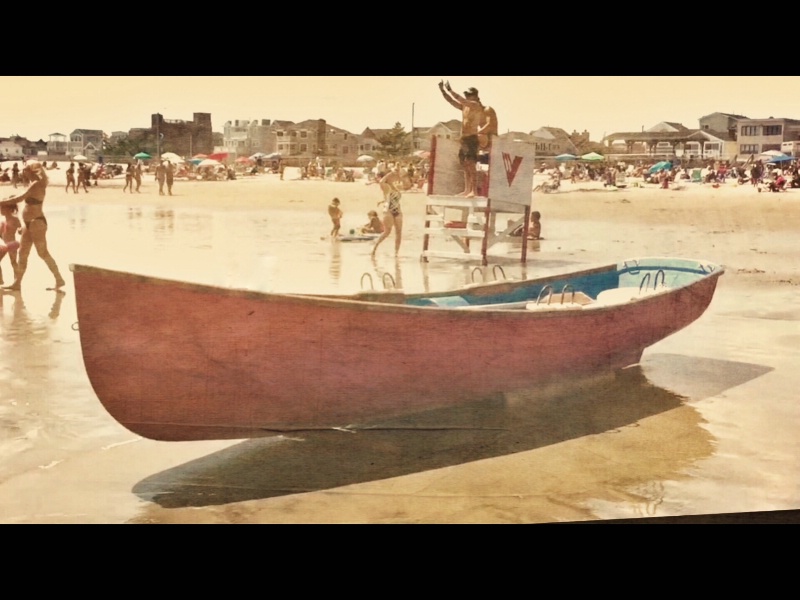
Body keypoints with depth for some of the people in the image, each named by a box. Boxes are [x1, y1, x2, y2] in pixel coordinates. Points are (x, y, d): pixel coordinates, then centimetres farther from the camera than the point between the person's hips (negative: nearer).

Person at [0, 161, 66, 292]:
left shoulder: (36, 184, -17)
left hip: (37, 223, -10)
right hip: (30, 223, 10)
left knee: (43, 253, -6)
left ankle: (59, 280, 0)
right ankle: (17, 283, 16)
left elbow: (19, 198, -23)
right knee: (22, 253, 11)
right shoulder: (34, 184, 13)